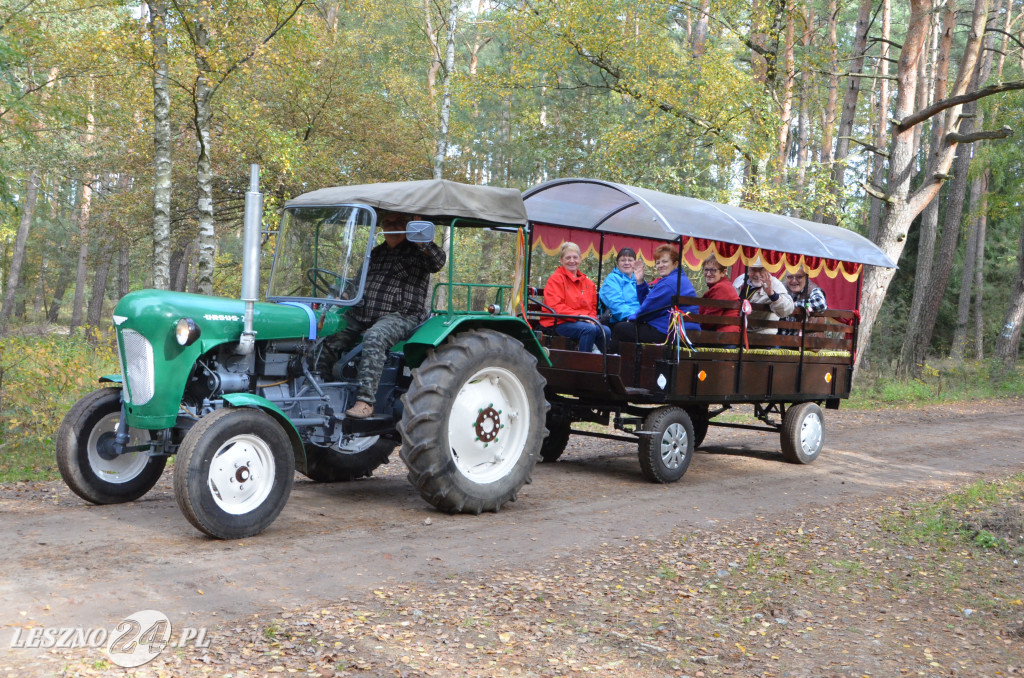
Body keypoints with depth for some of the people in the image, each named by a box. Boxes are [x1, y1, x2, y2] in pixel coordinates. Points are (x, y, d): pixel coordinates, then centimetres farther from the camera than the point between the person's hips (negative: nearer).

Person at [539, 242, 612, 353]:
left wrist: (592, 318, -1)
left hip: (585, 321, 6)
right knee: (589, 329, -32)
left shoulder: (588, 282, 20)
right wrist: (579, 315, -20)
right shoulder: (555, 279, 0)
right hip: (559, 323, -6)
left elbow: (593, 307, 24)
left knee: (605, 331, -21)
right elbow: (555, 306, -12)